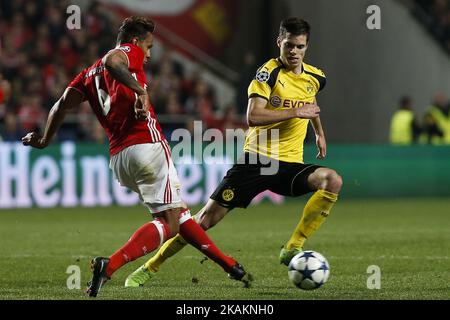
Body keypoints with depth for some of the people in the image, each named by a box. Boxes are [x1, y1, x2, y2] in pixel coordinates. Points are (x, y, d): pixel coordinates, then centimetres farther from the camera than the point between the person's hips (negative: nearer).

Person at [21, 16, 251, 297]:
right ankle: (110, 264, -28)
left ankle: (229, 264, 25)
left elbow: (63, 105, 18)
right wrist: (140, 91, -28)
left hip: (118, 158, 8)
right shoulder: (130, 53, 3)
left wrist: (45, 140, 30)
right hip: (147, 145, -8)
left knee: (179, 213, 19)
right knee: (169, 224, -10)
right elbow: (111, 61, -20)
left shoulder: (90, 73, 22)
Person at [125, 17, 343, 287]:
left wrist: (320, 133, 35)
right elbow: (253, 116, -24)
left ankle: (293, 250, -18)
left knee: (333, 181, -25)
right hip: (256, 159, -4)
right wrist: (296, 112, -22)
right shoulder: (269, 73, -9)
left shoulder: (315, 77, 10)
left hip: (290, 164, 4)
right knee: (207, 218, -8)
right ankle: (150, 268, 6)